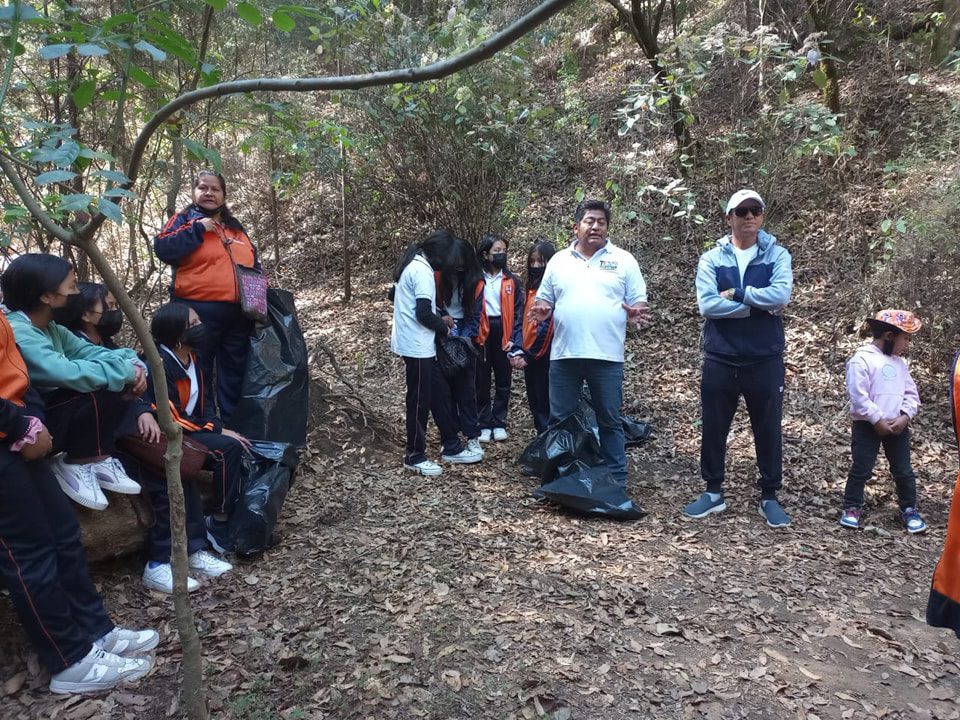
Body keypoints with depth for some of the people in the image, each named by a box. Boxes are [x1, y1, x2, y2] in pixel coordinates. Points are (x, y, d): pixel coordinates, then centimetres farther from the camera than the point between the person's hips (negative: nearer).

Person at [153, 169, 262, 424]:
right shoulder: (185, 219, 4)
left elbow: (254, 264, 25)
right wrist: (197, 228, -13)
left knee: (234, 374, 12)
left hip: (238, 314, 6)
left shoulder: (236, 228, 19)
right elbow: (162, 248, -12)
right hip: (200, 313, -5)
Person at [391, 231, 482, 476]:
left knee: (438, 393, 15)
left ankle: (451, 447, 23)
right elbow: (424, 314, -23)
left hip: (414, 343, 10)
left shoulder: (411, 264, 11)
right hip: (418, 346, -10)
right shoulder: (423, 271, -18)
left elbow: (393, 294, 23)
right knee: (420, 401, 1)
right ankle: (415, 456, 13)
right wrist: (444, 328, -5)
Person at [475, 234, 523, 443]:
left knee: (503, 382, 7)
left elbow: (518, 312, 1)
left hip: (503, 334, 1)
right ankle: (484, 424, 15)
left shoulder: (512, 281, 4)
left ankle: (498, 423, 19)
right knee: (482, 382, 6)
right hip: (482, 335, -1)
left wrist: (514, 339, -8)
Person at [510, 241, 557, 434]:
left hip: (544, 356, -8)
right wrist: (518, 351, 2)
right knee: (535, 403, 15)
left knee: (545, 405, -2)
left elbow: (547, 326, -18)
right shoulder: (532, 287, 14)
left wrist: (529, 356, -15)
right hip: (530, 354, 8)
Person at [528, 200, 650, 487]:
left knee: (609, 422, 7)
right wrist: (542, 310, -9)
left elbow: (638, 304, 5)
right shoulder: (558, 260, 10)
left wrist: (635, 313, -18)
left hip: (607, 356, -2)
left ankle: (616, 483, 18)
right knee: (560, 420, 9)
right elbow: (544, 300, 14)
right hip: (564, 354, 2)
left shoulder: (623, 260, 5)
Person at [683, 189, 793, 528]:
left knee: (768, 430, 9)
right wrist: (761, 306, -13)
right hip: (720, 360, 1)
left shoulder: (777, 255, 2)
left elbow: (781, 295, -17)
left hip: (765, 360, 0)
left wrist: (736, 293, -12)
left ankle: (770, 496, 24)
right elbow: (707, 304, -14)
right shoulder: (711, 258, 1)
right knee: (714, 429, 9)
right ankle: (713, 492, 25)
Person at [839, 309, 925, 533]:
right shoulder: (862, 359, -14)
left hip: (898, 426, 6)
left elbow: (911, 393, 9)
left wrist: (905, 417, -8)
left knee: (904, 471, 13)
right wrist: (878, 420, -18)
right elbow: (858, 396, -19)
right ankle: (852, 508, 15)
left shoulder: (899, 362, 9)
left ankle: (909, 509, 28)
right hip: (867, 426, -6)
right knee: (861, 470, 2)